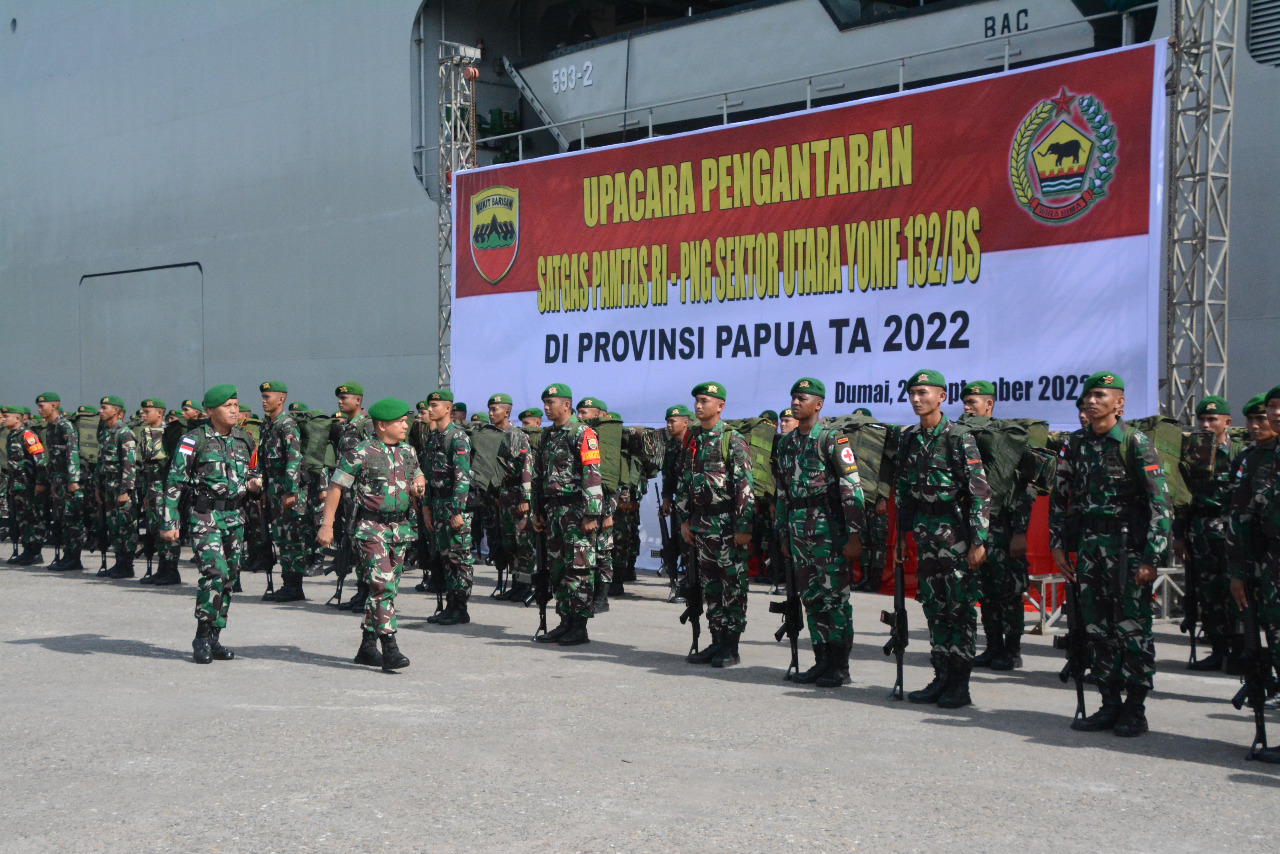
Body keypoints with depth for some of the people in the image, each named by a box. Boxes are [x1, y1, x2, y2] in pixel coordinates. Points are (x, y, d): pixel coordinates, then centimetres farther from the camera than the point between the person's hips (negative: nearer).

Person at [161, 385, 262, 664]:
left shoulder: (245, 441, 11)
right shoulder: (194, 441, -6)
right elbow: (175, 483, -6)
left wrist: (252, 485, 1)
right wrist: (170, 523, -10)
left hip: (235, 516, 6)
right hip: (205, 515, -6)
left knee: (230, 577, 7)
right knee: (215, 572, -18)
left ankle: (214, 638, 18)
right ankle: (202, 638, -6)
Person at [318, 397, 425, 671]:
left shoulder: (408, 452, 11)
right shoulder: (360, 453, -8)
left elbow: (418, 475, 29)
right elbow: (336, 487, -4)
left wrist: (418, 486, 4)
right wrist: (327, 525, -8)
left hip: (401, 528, 7)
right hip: (371, 528, -7)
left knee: (385, 588, 10)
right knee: (383, 586, -16)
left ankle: (367, 647, 21)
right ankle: (390, 649, -16)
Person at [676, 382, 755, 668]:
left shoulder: (733, 440, -8)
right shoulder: (692, 440, 12)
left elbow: (745, 486, -12)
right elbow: (684, 481, 16)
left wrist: (744, 526, -16)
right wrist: (685, 520, 11)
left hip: (727, 523, -7)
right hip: (700, 522, 7)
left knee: (733, 585, -1)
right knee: (709, 584, 10)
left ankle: (731, 647, 4)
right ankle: (717, 641, 17)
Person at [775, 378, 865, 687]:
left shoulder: (832, 440, -7)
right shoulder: (786, 442, 15)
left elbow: (852, 489, -11)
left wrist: (854, 535, -16)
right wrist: (783, 533, 18)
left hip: (828, 526, -7)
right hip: (798, 528, 7)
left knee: (835, 597, -4)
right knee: (810, 597, 9)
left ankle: (840, 666, 3)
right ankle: (822, 661, 18)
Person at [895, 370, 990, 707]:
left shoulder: (959, 438, -10)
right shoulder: (909, 438, 9)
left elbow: (980, 492, -12)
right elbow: (902, 489, 16)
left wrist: (978, 541, -15)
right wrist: (902, 534, 13)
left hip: (955, 531, -6)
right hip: (923, 531, 6)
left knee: (960, 608, -1)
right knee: (934, 607, 10)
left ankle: (959, 685, 5)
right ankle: (941, 677, 18)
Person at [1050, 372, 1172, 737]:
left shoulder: (1136, 443, -7)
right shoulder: (1075, 444, 9)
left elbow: (1160, 504, -10)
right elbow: (1058, 499, 16)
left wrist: (1151, 558, -15)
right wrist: (1058, 547, 9)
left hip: (1128, 545, -5)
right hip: (1089, 545, 5)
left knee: (1132, 628, -3)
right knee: (1096, 628, 8)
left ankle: (1135, 710, 7)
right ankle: (1110, 706, 17)